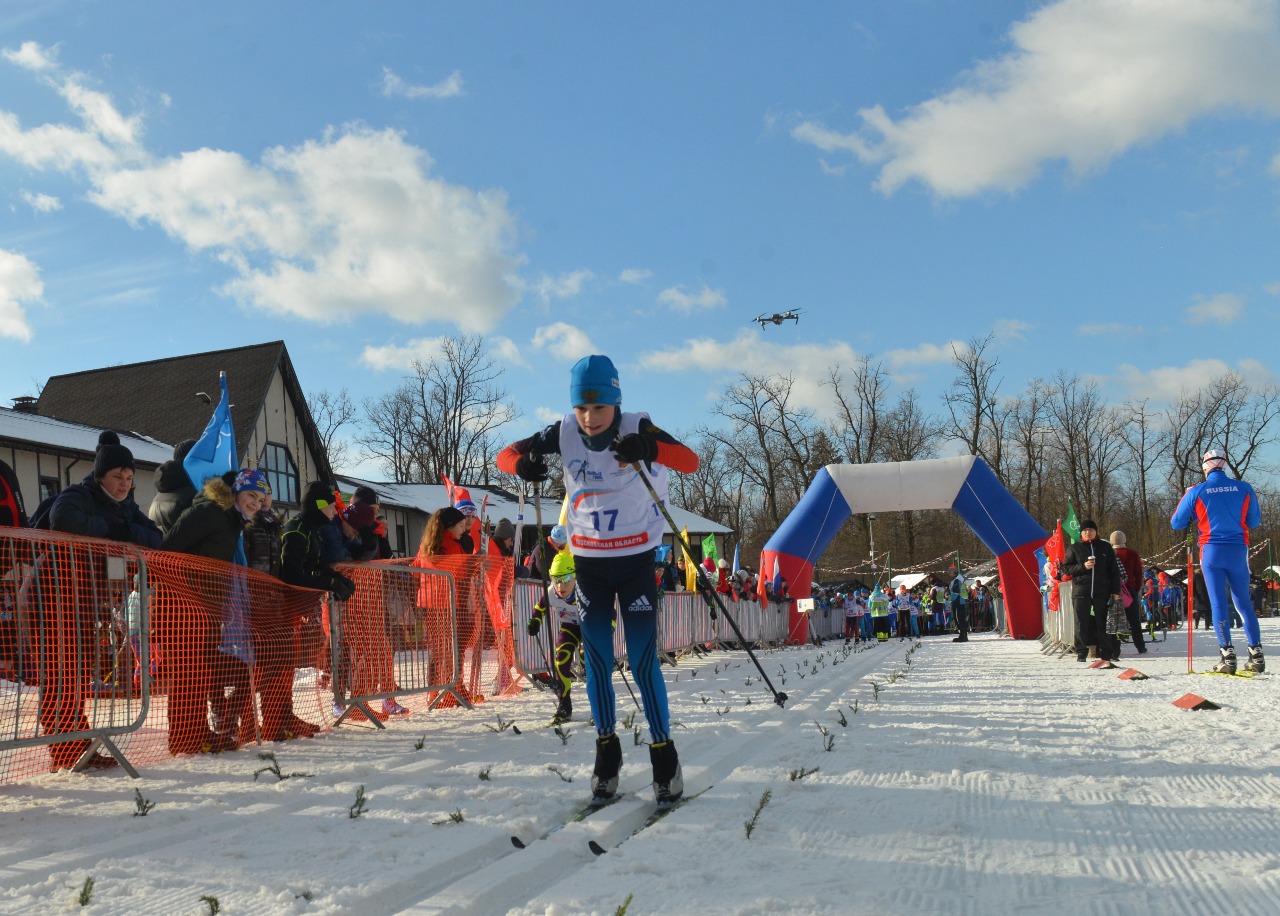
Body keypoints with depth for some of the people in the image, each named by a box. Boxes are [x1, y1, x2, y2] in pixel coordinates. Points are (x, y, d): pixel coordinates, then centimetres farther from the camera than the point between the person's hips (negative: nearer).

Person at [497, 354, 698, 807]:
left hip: (636, 559, -3)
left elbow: (691, 461, -31)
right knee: (596, 660, 8)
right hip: (588, 561, 3)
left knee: (643, 661, -4)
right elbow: (506, 454, -5)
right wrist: (523, 463, -30)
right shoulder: (563, 434, -9)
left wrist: (649, 449, -51)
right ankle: (607, 752, 23)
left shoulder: (638, 428, -18)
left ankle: (664, 755, 11)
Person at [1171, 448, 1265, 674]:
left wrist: (1186, 499, 18)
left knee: (1218, 604, 1)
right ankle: (1256, 655, 8)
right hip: (1238, 552, 2)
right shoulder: (1244, 488, 0)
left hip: (1212, 552, -2)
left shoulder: (1196, 492, -5)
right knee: (1244, 602, 11)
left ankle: (1228, 655, -5)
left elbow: (1176, 523, 3)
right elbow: (1255, 521, 10)